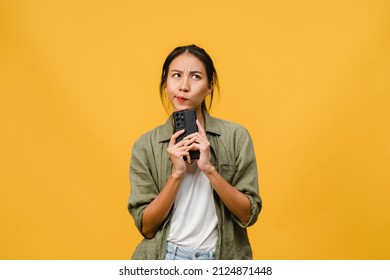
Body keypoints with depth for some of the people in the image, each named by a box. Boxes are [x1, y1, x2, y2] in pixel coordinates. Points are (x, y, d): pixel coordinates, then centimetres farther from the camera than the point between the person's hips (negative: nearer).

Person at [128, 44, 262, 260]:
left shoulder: (236, 136, -5)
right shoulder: (145, 145, -3)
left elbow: (248, 215, -6)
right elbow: (146, 226, -5)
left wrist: (209, 169, -17)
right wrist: (177, 173, -16)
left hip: (221, 256, 0)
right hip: (165, 257, 1)